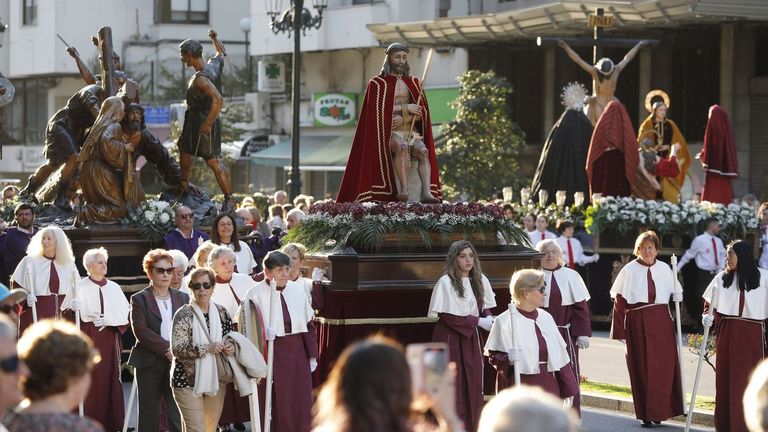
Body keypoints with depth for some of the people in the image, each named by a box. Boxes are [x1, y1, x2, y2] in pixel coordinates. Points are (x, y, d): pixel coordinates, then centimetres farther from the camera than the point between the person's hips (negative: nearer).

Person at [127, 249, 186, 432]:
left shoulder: (182, 298, 13)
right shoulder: (139, 299, 3)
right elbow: (140, 330, -8)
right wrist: (167, 349, -15)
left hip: (177, 362, 2)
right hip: (150, 363, -2)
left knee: (178, 413, -6)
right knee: (149, 413, 3)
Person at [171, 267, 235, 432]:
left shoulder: (221, 312, 6)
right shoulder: (183, 315, -9)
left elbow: (231, 338, 19)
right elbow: (177, 349, -17)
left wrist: (231, 347, -5)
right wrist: (206, 348, -26)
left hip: (216, 380, 5)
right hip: (189, 380, -5)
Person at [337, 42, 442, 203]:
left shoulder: (413, 83, 16)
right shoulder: (377, 83, 6)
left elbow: (422, 113, 7)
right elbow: (376, 111, -8)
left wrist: (404, 119, -14)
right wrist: (405, 108, -11)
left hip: (411, 132, 3)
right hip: (387, 133, -3)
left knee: (423, 151, -30)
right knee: (402, 146, -37)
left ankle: (426, 191, -47)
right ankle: (404, 190, -49)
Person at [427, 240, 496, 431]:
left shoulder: (480, 280, 6)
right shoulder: (445, 283, -14)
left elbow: (485, 306, 15)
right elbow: (447, 317, -18)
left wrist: (488, 316, -8)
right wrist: (478, 322, -18)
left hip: (470, 338, 6)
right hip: (450, 339, -6)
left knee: (473, 385, 7)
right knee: (453, 387, -4)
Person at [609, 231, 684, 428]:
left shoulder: (664, 269, 5)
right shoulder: (629, 270, -2)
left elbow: (677, 295, 13)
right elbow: (619, 301, -1)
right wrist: (620, 330, -4)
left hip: (661, 322, 2)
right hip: (637, 323, -2)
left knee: (664, 367, -1)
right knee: (642, 368, 3)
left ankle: (660, 410, 12)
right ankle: (646, 414, 11)